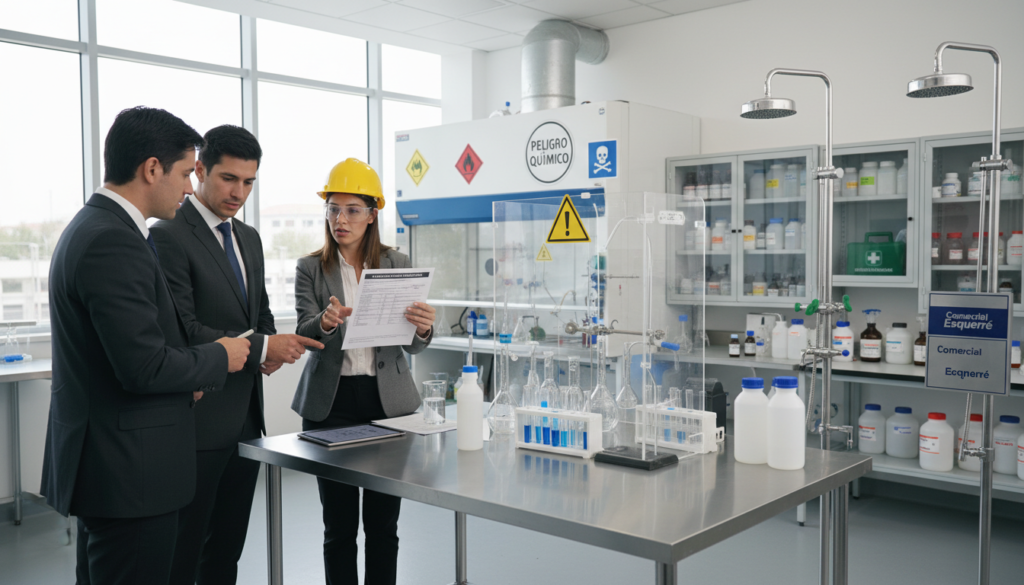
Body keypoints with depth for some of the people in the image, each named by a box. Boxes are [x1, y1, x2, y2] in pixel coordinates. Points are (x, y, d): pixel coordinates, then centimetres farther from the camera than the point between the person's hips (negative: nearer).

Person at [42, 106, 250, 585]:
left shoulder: (91, 227, 13)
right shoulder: (114, 242, -20)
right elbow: (144, 366, -24)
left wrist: (184, 378, 8)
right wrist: (219, 358, -8)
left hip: (107, 465, 10)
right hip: (127, 473, -10)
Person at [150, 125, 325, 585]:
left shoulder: (249, 238, 14)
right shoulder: (169, 237, -12)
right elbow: (181, 330, -18)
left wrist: (272, 348, 0)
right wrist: (261, 348, -19)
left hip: (246, 417, 8)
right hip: (199, 421, -8)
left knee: (228, 547, 17)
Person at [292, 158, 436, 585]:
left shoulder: (398, 265, 5)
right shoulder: (310, 269, 3)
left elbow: (413, 345, 2)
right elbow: (303, 335, -7)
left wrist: (423, 327, -22)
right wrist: (325, 322, -30)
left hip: (388, 400, 1)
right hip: (331, 402, -1)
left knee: (383, 523, 6)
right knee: (339, 525, 4)